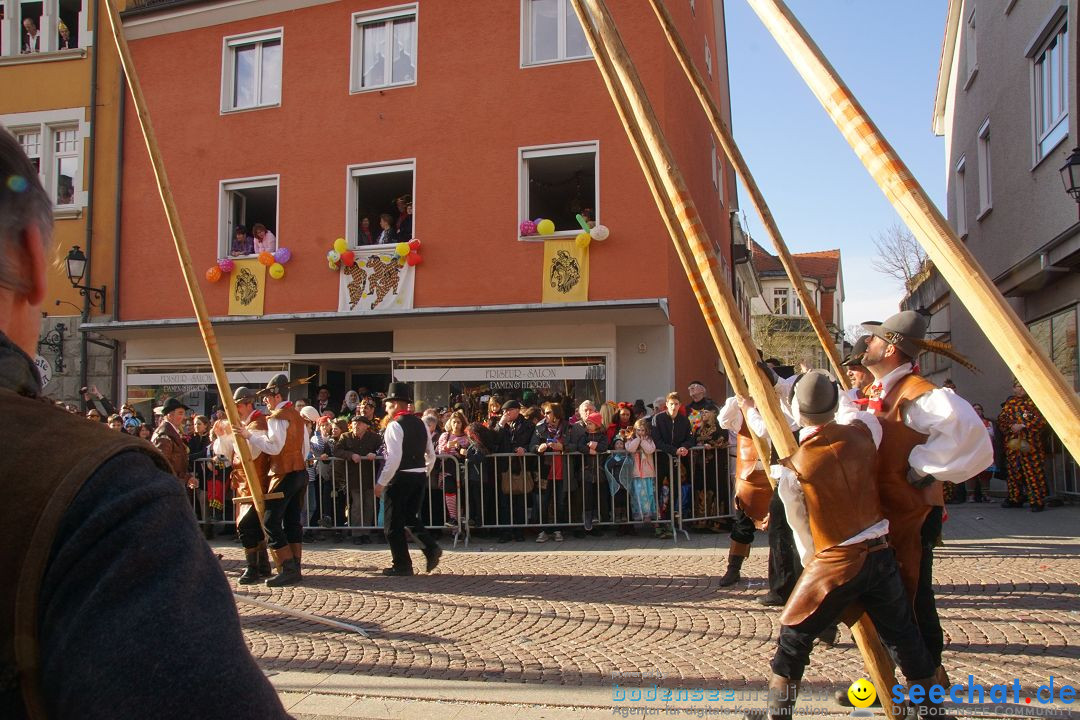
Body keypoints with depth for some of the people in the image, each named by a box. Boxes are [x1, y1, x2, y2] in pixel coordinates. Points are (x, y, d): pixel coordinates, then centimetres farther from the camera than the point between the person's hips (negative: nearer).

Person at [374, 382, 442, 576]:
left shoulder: (395, 425, -14)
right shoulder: (420, 423, 10)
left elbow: (394, 458, -21)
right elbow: (431, 455, 12)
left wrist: (381, 483, -16)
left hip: (400, 478, -7)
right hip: (420, 476, 8)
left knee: (394, 524, 5)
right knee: (411, 518, 20)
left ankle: (402, 565, 9)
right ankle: (431, 548, 1)